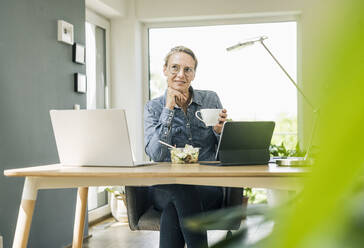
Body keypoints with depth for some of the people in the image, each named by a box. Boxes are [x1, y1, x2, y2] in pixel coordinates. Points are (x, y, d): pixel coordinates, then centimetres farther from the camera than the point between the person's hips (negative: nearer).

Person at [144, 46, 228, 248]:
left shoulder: (210, 99, 7)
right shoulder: (154, 107, 5)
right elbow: (156, 155, -12)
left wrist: (219, 130, -12)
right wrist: (169, 108, -13)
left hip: (207, 187, 0)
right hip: (165, 188, 0)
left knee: (173, 207, -33)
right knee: (181, 192, -36)